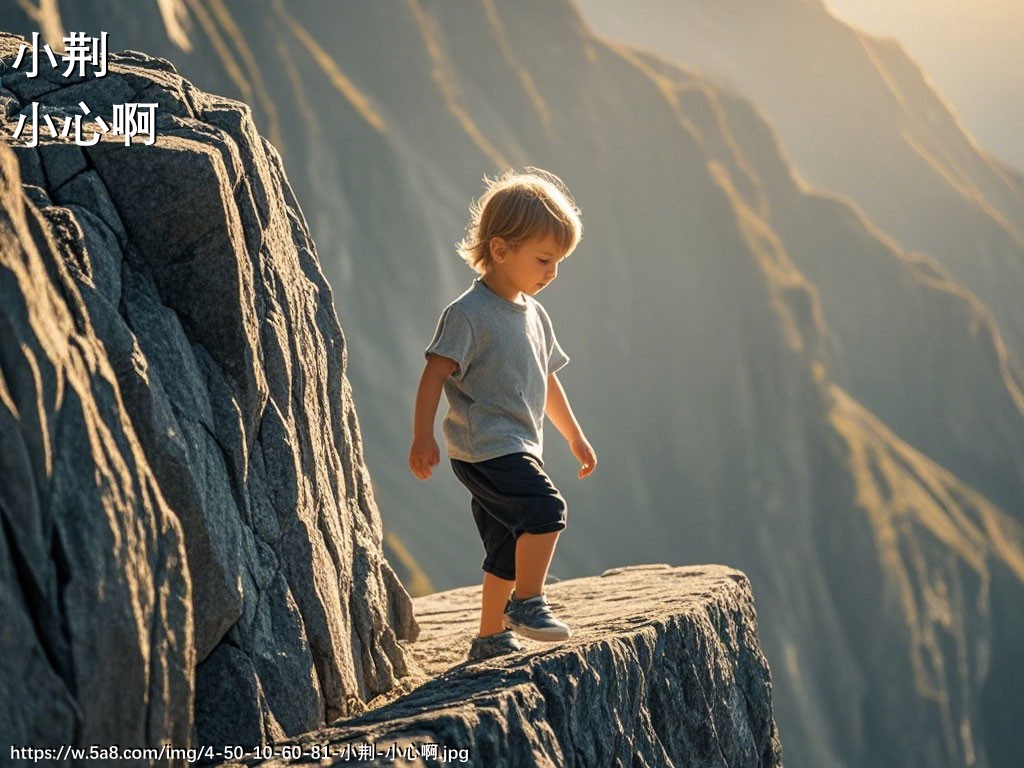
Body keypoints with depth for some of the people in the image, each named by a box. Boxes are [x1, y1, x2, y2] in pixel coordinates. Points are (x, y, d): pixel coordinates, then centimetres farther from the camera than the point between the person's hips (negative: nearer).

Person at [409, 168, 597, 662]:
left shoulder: (533, 315, 15)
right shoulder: (469, 314, -12)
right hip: (484, 449, -9)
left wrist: (574, 436, 31)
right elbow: (435, 374, -16)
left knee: (509, 549, 12)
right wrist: (423, 437, -23)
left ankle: (491, 639, 21)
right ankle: (527, 602, -11)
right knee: (545, 510, -23)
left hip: (518, 450, 9)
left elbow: (545, 381, 27)